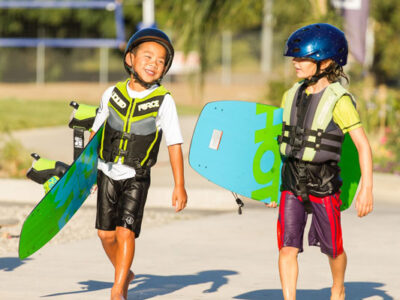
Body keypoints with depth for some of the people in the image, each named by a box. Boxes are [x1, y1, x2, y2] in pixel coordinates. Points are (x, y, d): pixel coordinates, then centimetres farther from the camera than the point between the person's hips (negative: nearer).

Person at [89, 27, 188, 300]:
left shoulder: (164, 101, -10)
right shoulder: (112, 94, -3)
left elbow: (174, 145, -9)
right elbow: (96, 132, 10)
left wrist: (179, 185, -11)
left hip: (136, 177, -3)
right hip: (108, 173, 3)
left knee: (125, 231, -14)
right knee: (106, 234, 6)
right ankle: (124, 274, 32)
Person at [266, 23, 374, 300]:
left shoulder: (339, 100, -13)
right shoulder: (292, 96, 5)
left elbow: (363, 145, -12)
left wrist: (367, 189, -16)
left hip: (324, 184, -4)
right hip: (292, 183, 4)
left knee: (333, 248, 11)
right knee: (287, 246, -7)